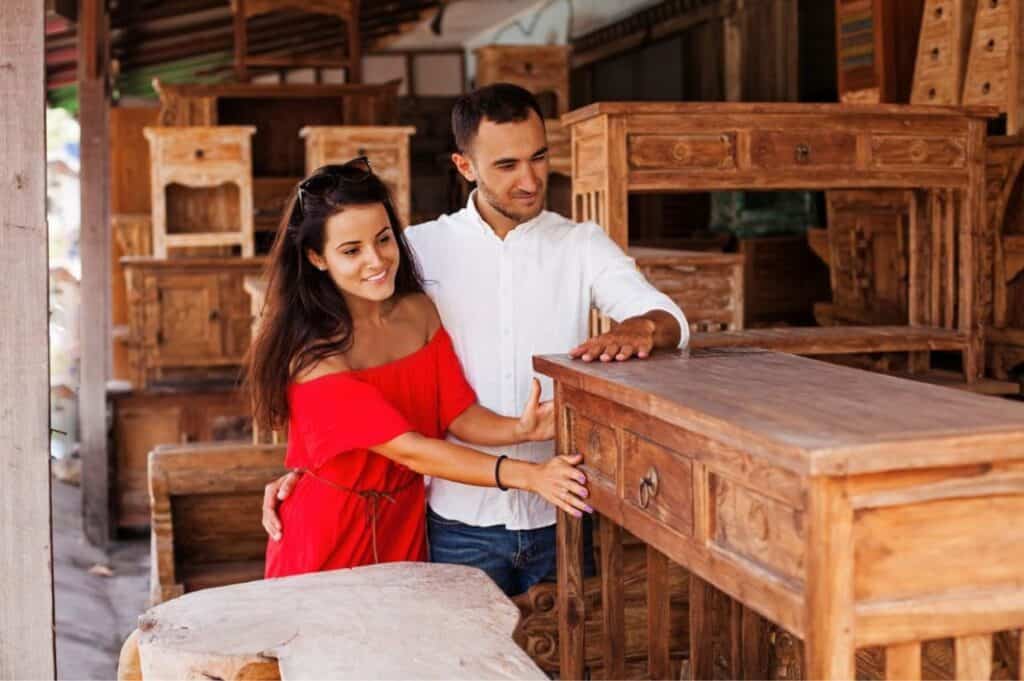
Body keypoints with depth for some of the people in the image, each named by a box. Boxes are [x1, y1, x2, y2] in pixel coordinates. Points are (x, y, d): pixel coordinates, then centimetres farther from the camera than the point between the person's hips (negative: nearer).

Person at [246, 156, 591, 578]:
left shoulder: (419, 312, -4)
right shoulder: (314, 355, -24)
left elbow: (459, 414, -5)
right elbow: (409, 449, -28)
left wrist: (521, 429, -26)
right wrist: (525, 475, -36)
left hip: (405, 528, 5)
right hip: (327, 544, -5)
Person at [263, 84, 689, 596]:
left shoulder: (582, 245, 3)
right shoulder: (419, 251, 1)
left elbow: (668, 318, -11)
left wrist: (639, 329, -35)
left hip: (561, 515, 1)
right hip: (459, 521, -1)